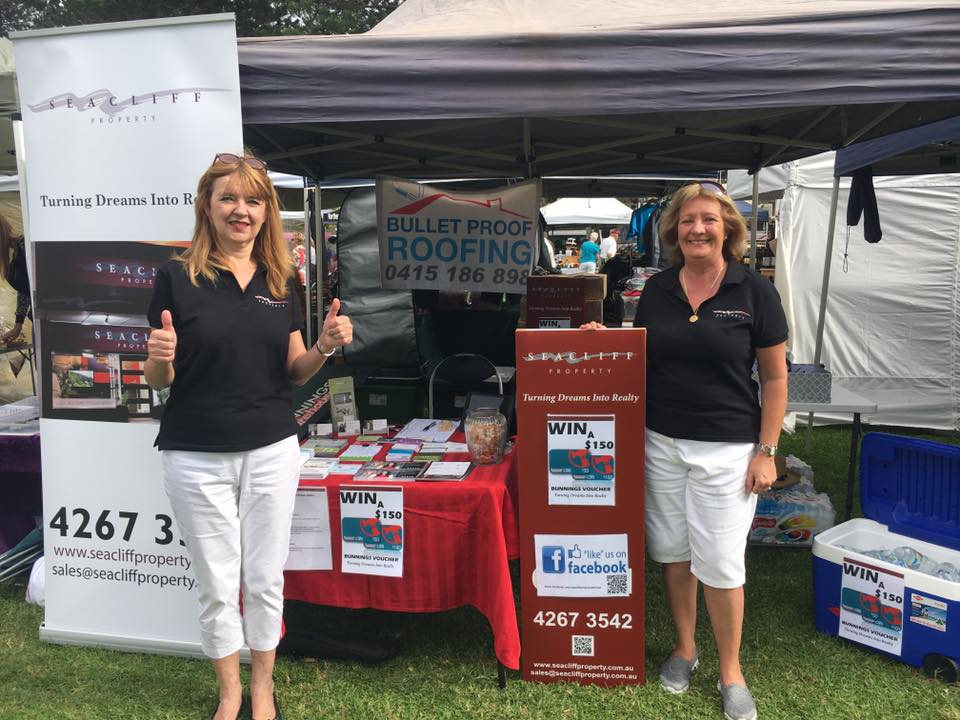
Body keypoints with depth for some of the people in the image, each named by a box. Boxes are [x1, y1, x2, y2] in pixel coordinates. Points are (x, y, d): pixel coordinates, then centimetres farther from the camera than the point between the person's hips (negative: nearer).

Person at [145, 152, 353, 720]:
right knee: (218, 585, 10)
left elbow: (295, 372, 7)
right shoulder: (178, 277, -5)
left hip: (272, 451, 2)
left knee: (266, 579, 12)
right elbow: (158, 380, -2)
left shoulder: (282, 280, 5)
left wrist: (325, 346, -12)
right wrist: (161, 357, -24)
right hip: (197, 456, -2)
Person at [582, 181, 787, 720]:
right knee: (673, 550, 13)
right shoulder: (657, 290, 4)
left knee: (720, 560, 2)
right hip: (661, 442, 4)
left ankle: (731, 671, 24)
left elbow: (775, 377, -3)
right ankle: (685, 648, 35)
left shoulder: (754, 291, -6)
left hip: (726, 449, -3)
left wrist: (767, 451, -7)